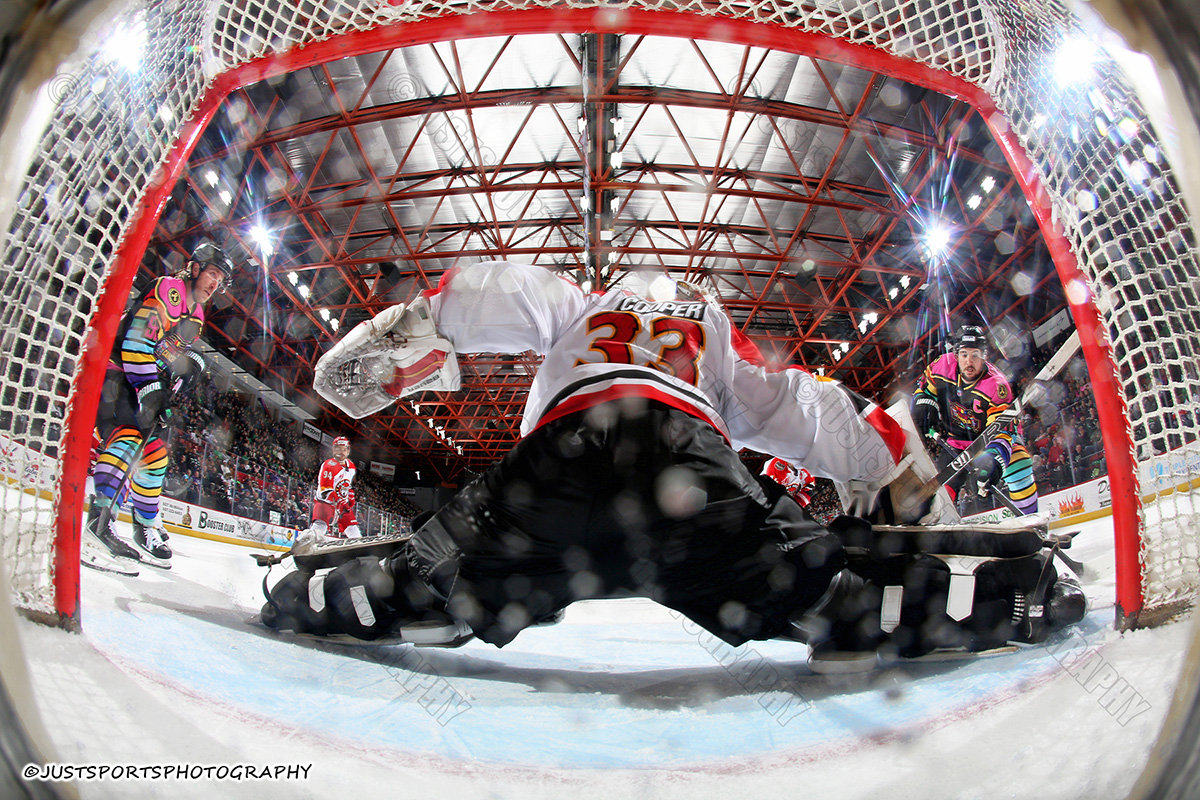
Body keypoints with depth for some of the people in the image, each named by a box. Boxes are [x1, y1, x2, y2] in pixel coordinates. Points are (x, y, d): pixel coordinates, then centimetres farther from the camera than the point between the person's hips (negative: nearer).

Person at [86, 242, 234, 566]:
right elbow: (136, 340, -22)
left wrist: (165, 397, 2)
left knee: (154, 454, 9)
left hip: (142, 385, 10)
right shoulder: (167, 290, -12)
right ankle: (100, 513, -39)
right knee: (130, 436, -29)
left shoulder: (195, 317, 17)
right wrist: (149, 390, -28)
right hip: (114, 375, -10)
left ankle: (146, 527, 19)